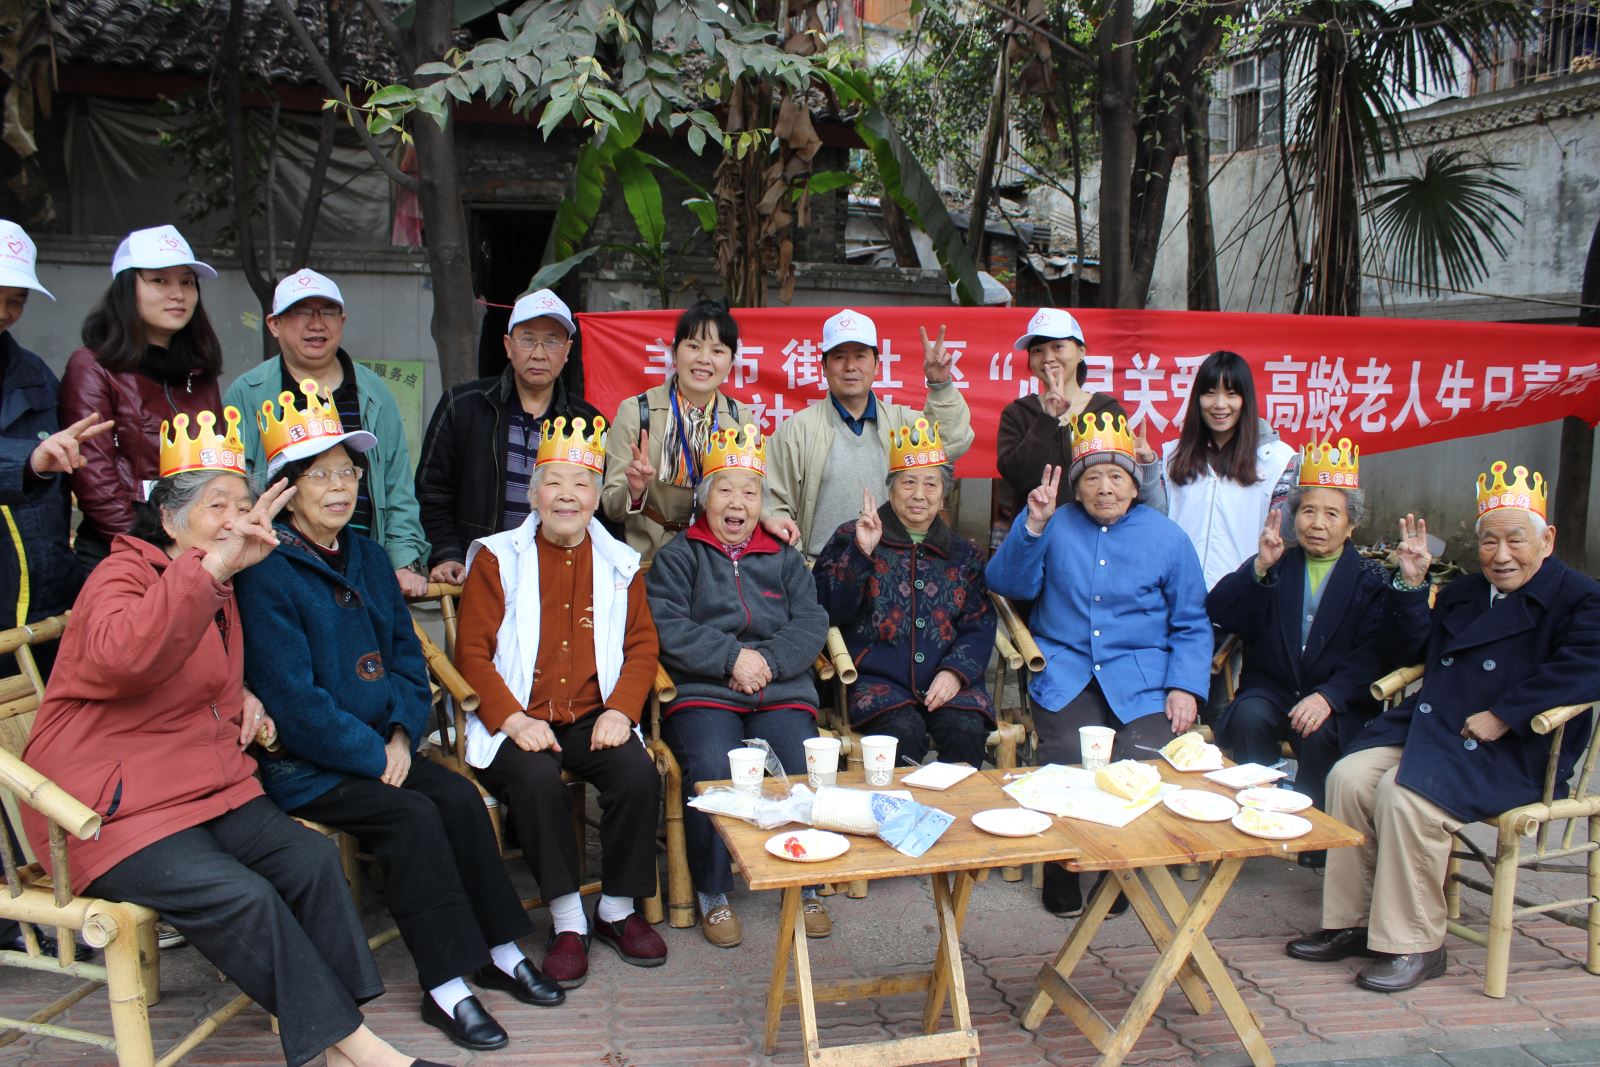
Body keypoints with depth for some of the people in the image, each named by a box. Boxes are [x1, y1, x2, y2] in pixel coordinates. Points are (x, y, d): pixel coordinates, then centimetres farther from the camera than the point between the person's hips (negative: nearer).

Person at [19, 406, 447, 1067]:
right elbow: (123, 657, -36)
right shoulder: (122, 576, -10)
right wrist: (216, 565, -40)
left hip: (211, 783, 8)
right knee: (241, 897, -27)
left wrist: (242, 698, 12)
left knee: (311, 860, -17)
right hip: (116, 807, -7)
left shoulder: (221, 589, 17)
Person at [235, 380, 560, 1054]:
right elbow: (293, 700, -18)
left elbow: (407, 656, 12)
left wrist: (402, 736, -4)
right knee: (411, 816, -24)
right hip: (299, 764, -6)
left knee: (459, 797, -15)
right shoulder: (268, 574, -13)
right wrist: (373, 755, -16)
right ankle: (446, 989, -16)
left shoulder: (367, 557, 11)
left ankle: (499, 951, -2)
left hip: (379, 746, 6)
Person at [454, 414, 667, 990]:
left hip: (593, 719, 2)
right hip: (520, 721, -2)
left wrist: (621, 709, -10)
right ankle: (567, 920, -13)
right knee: (537, 780, -32)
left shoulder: (618, 562, 13)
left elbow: (642, 643, 9)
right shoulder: (497, 558, 5)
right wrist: (513, 718, -16)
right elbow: (471, 650, -1)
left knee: (640, 775, -24)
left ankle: (617, 911, -2)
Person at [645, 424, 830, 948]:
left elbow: (811, 624, 8)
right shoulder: (678, 555, 11)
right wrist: (733, 656, -12)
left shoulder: (784, 558, 21)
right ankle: (713, 895, -8)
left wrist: (768, 659, -10)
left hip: (782, 694, 3)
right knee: (714, 772, -29)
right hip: (701, 694, -2)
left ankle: (807, 887, 0)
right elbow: (665, 627, -4)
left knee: (806, 771, -23)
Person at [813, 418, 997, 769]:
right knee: (904, 731, -31)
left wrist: (955, 672, -9)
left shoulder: (963, 554, 18)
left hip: (945, 681, 3)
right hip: (878, 679, -2)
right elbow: (830, 612, -2)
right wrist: (861, 553, -13)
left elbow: (980, 625, 9)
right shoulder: (852, 538, 9)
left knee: (967, 730, -27)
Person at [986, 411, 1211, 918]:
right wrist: (1032, 525, -11)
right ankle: (1062, 879, -5)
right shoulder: (1057, 527, 12)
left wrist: (1185, 686, -5)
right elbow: (1005, 584, 0)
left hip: (1141, 680, 0)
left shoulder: (1166, 537, 11)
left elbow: (1191, 624, 11)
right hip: (1065, 673, 0)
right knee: (1068, 755, -28)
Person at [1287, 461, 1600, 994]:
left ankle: (1415, 945, -16)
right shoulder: (1460, 594, 22)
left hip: (1510, 752, -7)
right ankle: (1351, 923, -5)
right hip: (1429, 729, 7)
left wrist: (1502, 717, -24)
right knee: (1349, 776, -16)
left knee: (1407, 796, -30)